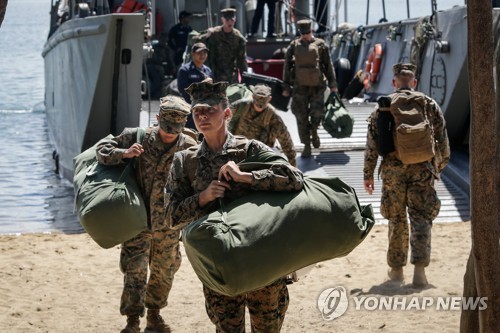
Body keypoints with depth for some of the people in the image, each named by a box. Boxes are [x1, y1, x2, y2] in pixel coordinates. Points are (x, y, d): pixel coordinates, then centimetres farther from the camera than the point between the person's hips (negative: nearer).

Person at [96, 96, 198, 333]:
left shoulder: (189, 148, -8)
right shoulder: (138, 137, -10)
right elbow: (102, 150, -5)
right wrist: (125, 153, -24)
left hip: (168, 223, 2)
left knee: (164, 271, 15)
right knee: (135, 270, -6)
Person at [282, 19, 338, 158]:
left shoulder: (320, 44, 5)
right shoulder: (294, 46, 6)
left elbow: (328, 65, 8)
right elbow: (287, 67, 8)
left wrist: (332, 84, 4)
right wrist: (286, 87, 5)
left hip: (317, 85, -1)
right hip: (300, 86, 1)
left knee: (317, 112, -10)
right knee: (302, 116, -2)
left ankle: (314, 131, 24)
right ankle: (306, 146, 6)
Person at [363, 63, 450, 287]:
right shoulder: (429, 105, 4)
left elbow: (372, 143, -1)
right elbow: (442, 139, 7)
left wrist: (368, 174, 6)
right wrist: (440, 165, 22)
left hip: (393, 170, 0)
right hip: (422, 169, 0)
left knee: (396, 220, 13)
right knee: (421, 219, 2)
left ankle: (396, 269, 21)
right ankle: (419, 269, -13)